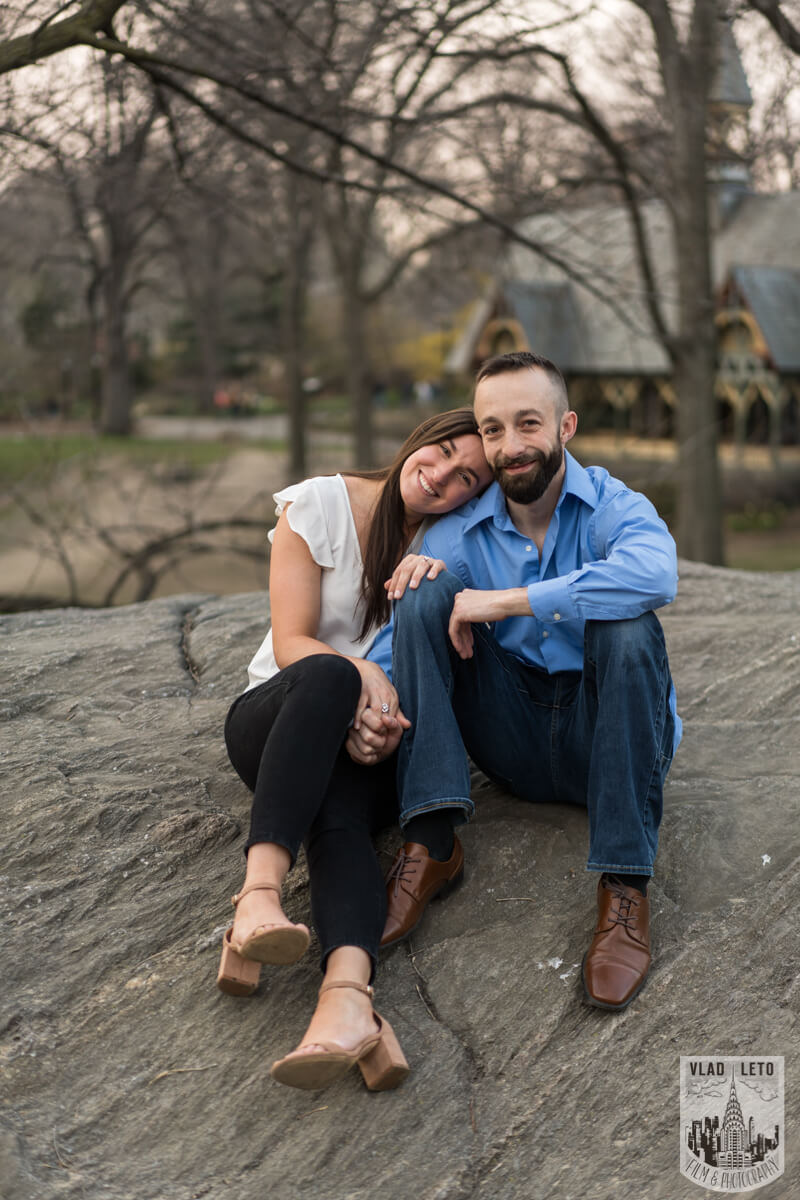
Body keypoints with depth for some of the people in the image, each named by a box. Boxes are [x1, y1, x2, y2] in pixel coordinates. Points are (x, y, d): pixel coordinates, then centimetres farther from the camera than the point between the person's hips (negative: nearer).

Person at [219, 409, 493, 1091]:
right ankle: (261, 890, -55)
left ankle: (346, 994, -61)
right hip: (272, 717, -1)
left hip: (378, 744, 1)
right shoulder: (319, 506, -2)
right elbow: (291, 642, -8)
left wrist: (388, 716, -21)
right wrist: (361, 674, -28)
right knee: (326, 674, -37)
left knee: (340, 809, -35)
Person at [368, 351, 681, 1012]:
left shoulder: (615, 508, -9)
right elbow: (396, 640, -4)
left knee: (626, 626, -32)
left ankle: (626, 889, -31)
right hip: (515, 746, 3)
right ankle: (432, 845, -23)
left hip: (608, 743, -2)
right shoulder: (459, 534, 2)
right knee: (427, 591, -14)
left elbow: (654, 573, -34)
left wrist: (506, 601, -31)